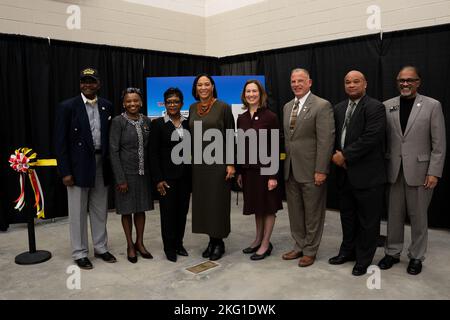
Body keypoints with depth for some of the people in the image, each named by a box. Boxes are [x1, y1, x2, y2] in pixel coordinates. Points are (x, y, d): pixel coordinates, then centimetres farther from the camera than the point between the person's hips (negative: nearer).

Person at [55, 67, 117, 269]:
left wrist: (111, 164, 5)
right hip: (79, 166, -4)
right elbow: (60, 142, -8)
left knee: (100, 210, 14)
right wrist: (65, 172, -12)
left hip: (102, 165, 4)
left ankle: (101, 247, 28)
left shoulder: (106, 106, 6)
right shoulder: (67, 107, -6)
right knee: (78, 212, 7)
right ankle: (80, 253, 20)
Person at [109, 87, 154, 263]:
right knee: (127, 210, 8)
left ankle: (139, 243, 29)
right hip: (126, 173, -4)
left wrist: (153, 173, 3)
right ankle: (130, 245, 24)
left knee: (141, 208, 13)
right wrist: (120, 179, -14)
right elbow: (114, 151, -11)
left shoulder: (146, 121, 5)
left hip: (144, 172, 4)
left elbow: (150, 148, 8)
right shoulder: (118, 121, -8)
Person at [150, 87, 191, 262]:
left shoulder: (188, 123, 7)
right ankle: (169, 248, 19)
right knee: (168, 212, 4)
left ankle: (179, 243, 27)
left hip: (185, 175, 4)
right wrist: (158, 179, -11)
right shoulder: (158, 124, -4)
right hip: (167, 176, -3)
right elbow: (154, 154, -6)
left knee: (183, 210, 10)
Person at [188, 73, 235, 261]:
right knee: (202, 201, 8)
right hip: (198, 162, 5)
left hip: (218, 161, -5)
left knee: (218, 201, 1)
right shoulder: (192, 108, 9)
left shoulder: (223, 107, -5)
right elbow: (191, 135, 12)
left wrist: (231, 163, -12)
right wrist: (190, 160, 9)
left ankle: (219, 241, 16)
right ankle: (212, 240, 21)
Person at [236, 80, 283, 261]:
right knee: (256, 206, 17)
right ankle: (258, 239, 32)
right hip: (248, 169, 5)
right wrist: (239, 172, 9)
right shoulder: (241, 118, 6)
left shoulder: (270, 117, -9)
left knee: (268, 207, 7)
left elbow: (275, 147, -11)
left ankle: (266, 245, 18)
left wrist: (273, 175, -15)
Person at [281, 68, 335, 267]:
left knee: (312, 213, 7)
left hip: (311, 170, -7)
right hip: (290, 169, 7)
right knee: (295, 212, 15)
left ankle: (310, 251, 22)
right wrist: (283, 165, 10)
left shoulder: (322, 106, -10)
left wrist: (321, 170, -19)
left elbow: (326, 140, -15)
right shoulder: (287, 107, 13)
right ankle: (299, 246, 30)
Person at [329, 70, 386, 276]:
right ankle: (348, 251, 34)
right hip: (344, 172, 7)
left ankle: (363, 259, 20)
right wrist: (336, 155, -5)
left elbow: (371, 137, -19)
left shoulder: (375, 107, -9)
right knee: (347, 216, 18)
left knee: (368, 219, 6)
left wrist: (345, 155, -17)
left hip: (367, 174, -6)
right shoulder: (339, 108, 12)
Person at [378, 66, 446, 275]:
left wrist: (434, 172, -9)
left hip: (419, 170, -2)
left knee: (418, 216, 8)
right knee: (394, 214, 12)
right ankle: (392, 252, 27)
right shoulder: (387, 106, 5)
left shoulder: (432, 106, -2)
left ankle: (416, 256, 25)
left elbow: (439, 144, -4)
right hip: (393, 170, 2)